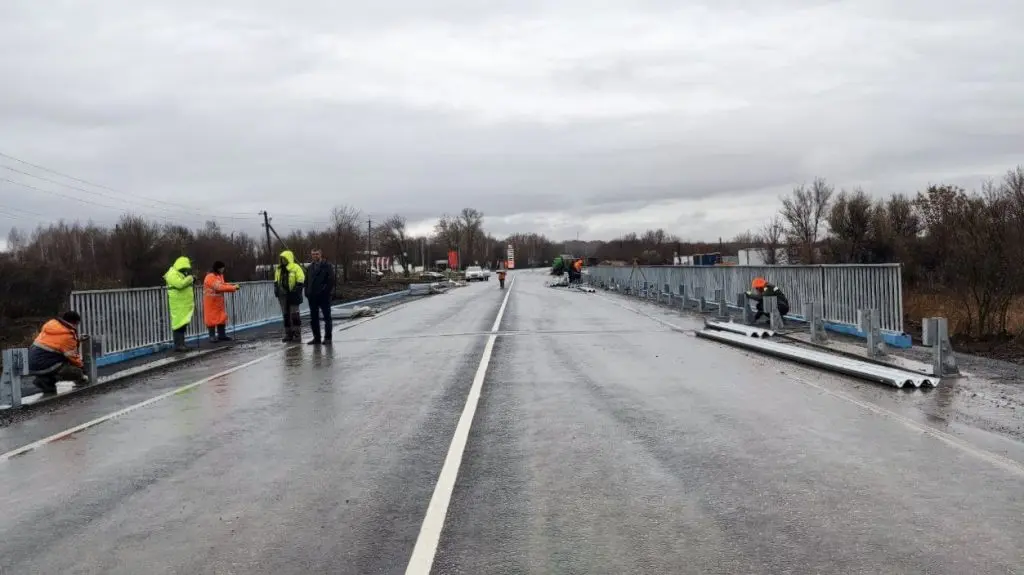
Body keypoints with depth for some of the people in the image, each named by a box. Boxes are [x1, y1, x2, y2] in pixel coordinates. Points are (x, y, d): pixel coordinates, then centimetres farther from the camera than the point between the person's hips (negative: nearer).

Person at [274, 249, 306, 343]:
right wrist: (276, 289, 11)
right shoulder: (278, 269, 14)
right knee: (286, 315, 8)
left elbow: (300, 281, -10)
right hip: (283, 296, 7)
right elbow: (276, 281, 25)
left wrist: (296, 291, -16)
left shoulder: (296, 268, -7)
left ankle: (297, 334, 1)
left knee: (294, 314, -5)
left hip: (292, 296, -6)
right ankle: (288, 334, 14)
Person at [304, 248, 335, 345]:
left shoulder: (327, 266, -3)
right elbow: (307, 281, 17)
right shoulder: (310, 267, 15)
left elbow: (331, 280, -8)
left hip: (324, 296, -6)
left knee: (327, 318, 1)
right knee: (313, 318, 7)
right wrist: (307, 292, 5)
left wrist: (326, 292, -15)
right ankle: (316, 338, 13)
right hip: (312, 297, 6)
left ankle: (327, 337, 5)